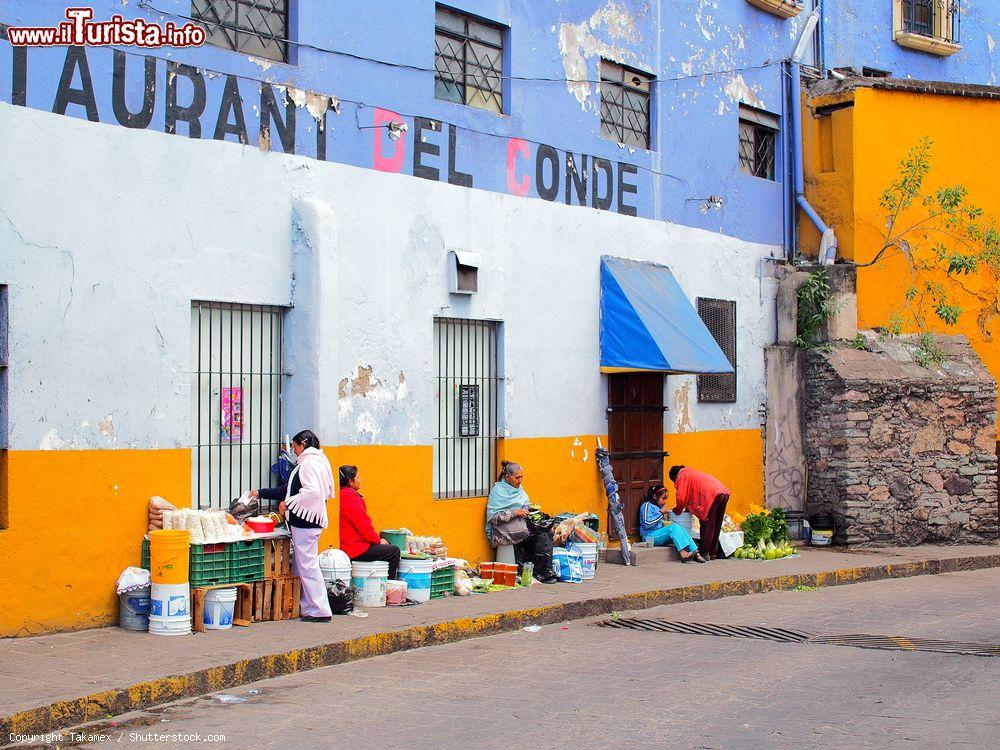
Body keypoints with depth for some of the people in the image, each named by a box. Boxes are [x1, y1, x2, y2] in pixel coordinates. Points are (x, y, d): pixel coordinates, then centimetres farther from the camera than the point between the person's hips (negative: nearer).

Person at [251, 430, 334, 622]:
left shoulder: (310, 462, -11)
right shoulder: (306, 462, 21)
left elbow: (313, 491, -25)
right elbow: (288, 490, 27)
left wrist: (288, 503, -15)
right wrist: (260, 493, 28)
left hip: (306, 521, -10)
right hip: (303, 520, 10)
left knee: (307, 565, -8)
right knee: (300, 565, 12)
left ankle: (320, 611, -7)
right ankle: (306, 608, 16)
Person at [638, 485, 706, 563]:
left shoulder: (658, 506, 20)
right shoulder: (647, 505, -5)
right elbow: (647, 524, -17)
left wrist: (664, 522, 8)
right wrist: (661, 513, -12)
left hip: (660, 534, 8)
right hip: (650, 536, -8)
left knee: (681, 529, -16)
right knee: (674, 527, -26)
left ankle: (695, 553, -28)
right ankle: (683, 554, -38)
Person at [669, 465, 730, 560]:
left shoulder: (682, 476, 8)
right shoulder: (692, 473, 34)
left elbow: (681, 498, 1)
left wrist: (677, 510, 17)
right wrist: (688, 508, 34)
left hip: (712, 495, -9)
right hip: (724, 493, 9)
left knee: (707, 526, -2)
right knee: (716, 526, 13)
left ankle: (704, 553, 0)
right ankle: (713, 553, 19)